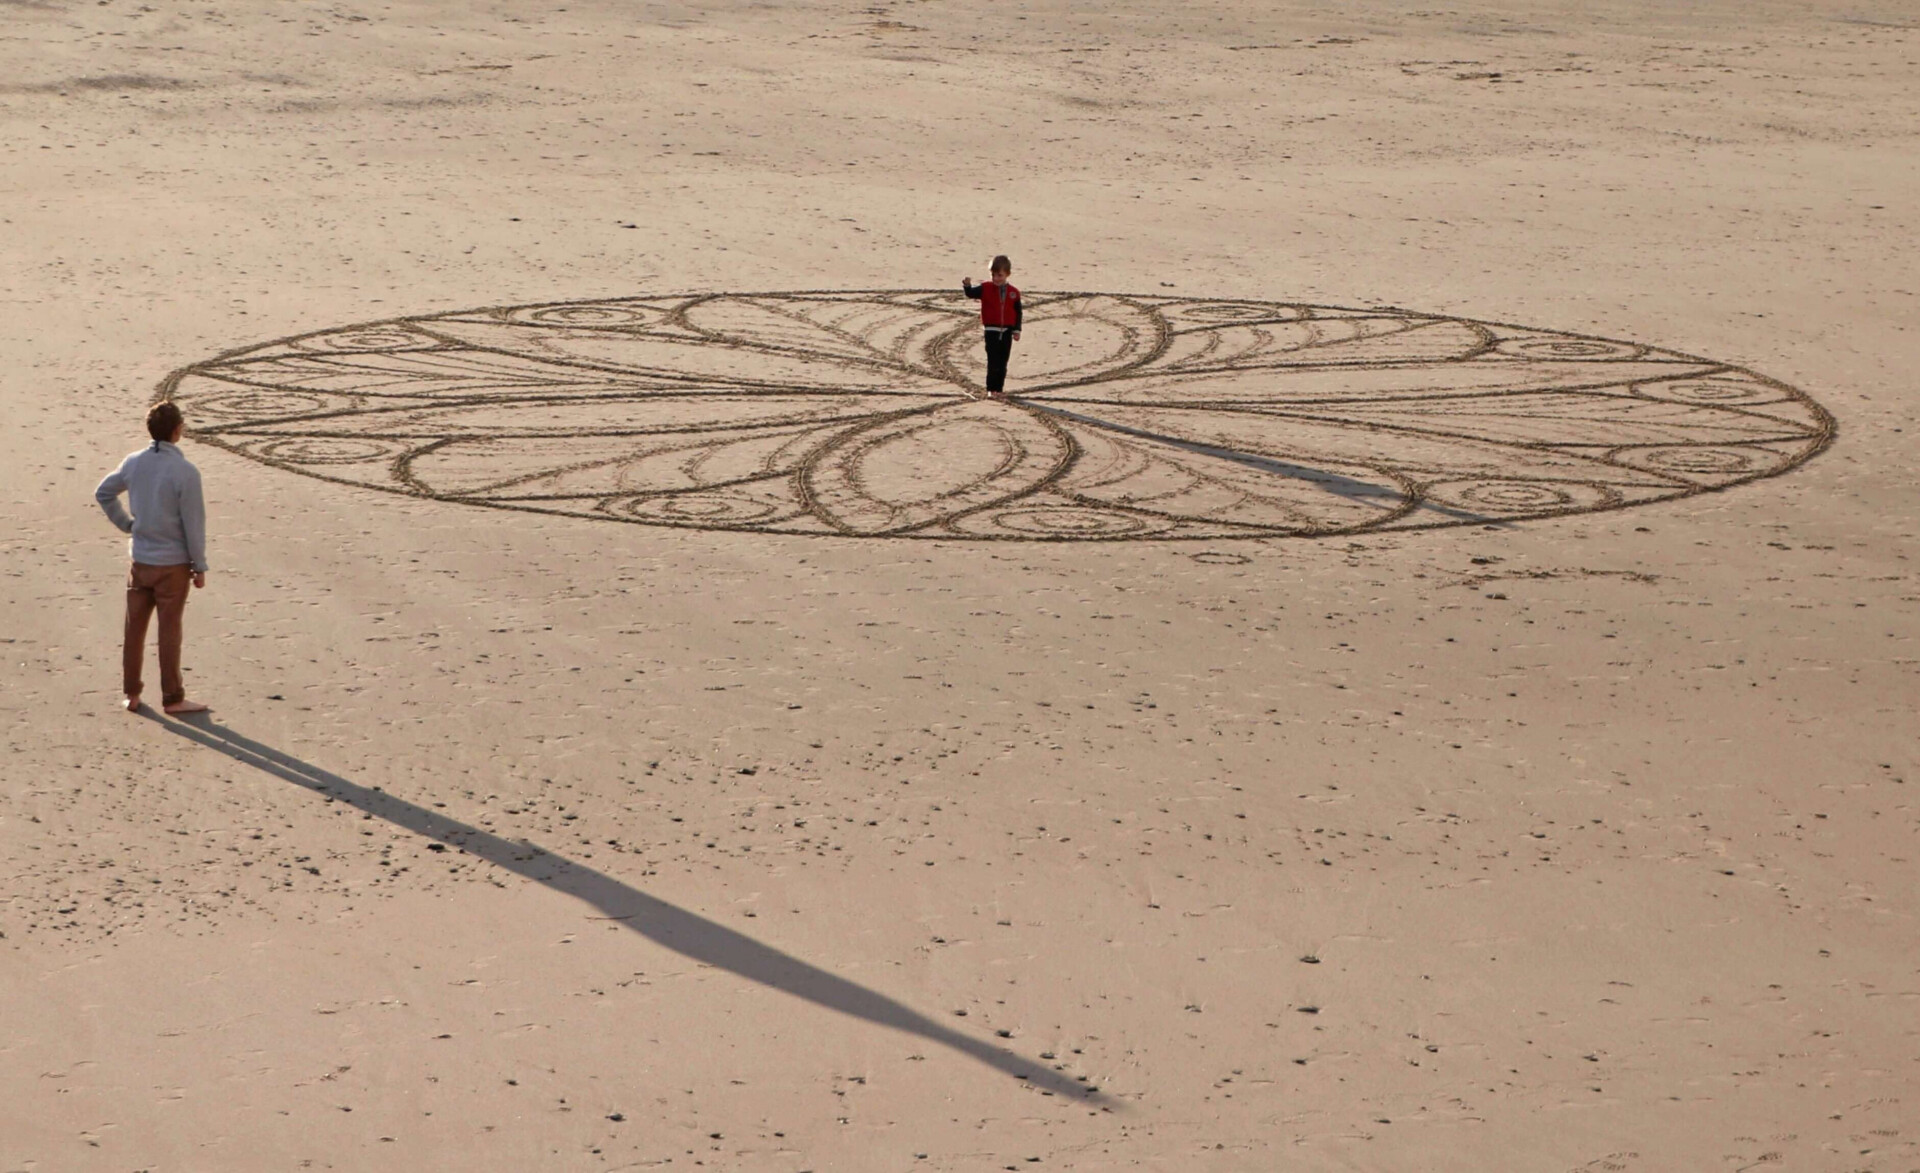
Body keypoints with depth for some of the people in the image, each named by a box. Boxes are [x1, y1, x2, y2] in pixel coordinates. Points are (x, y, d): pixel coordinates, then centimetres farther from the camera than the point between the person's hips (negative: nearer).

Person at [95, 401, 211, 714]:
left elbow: (103, 493, 12)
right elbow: (193, 523, -14)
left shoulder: (134, 463, -2)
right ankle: (172, 698, 13)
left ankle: (132, 694, 20)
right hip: (173, 563, -5)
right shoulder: (185, 473, -19)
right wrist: (199, 565, -4)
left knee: (135, 627, 12)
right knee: (169, 631, 4)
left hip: (140, 560, 5)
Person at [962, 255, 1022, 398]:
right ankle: (991, 389, -2)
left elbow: (1018, 312, 5)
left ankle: (999, 388, 18)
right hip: (992, 330, -2)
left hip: (1007, 331, 2)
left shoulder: (1013, 293, 1)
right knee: (993, 362, -6)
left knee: (1003, 363, 9)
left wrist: (1017, 330, 2)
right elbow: (971, 293, -14)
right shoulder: (986, 289, -3)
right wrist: (967, 285, -36)